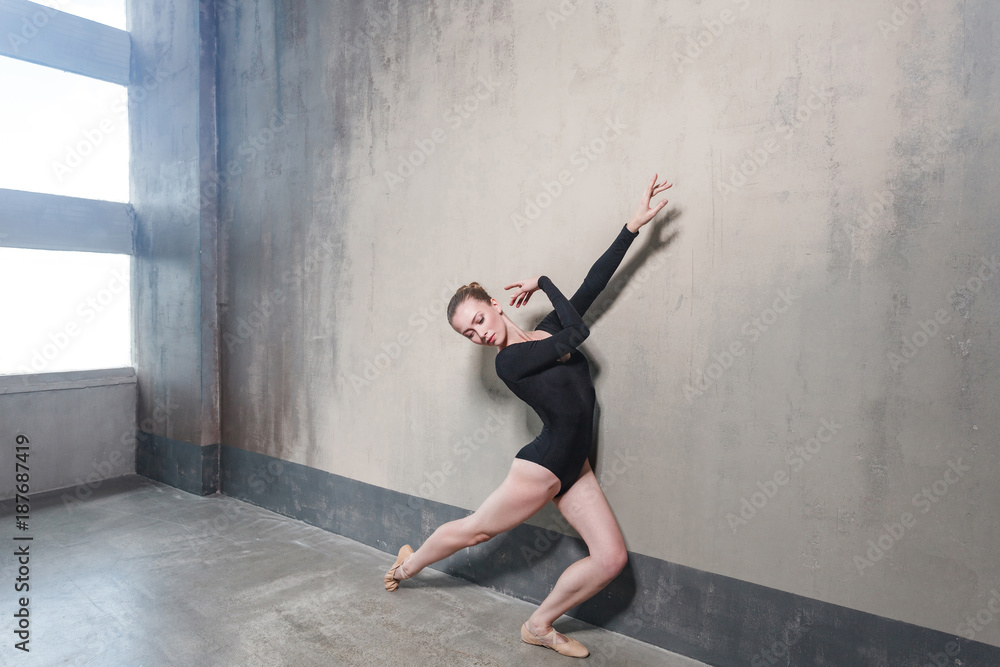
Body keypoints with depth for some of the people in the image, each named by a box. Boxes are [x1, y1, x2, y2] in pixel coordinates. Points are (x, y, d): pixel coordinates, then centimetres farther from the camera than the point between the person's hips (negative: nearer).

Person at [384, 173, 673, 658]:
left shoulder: (547, 331, 4)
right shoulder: (508, 363, -17)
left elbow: (594, 282, 0)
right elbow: (577, 331, -22)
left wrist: (634, 223, -4)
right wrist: (543, 282, -7)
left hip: (573, 468, 6)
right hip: (542, 466, -6)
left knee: (611, 558, -1)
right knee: (474, 530, 14)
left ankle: (540, 625, 18)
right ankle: (409, 563, 42)